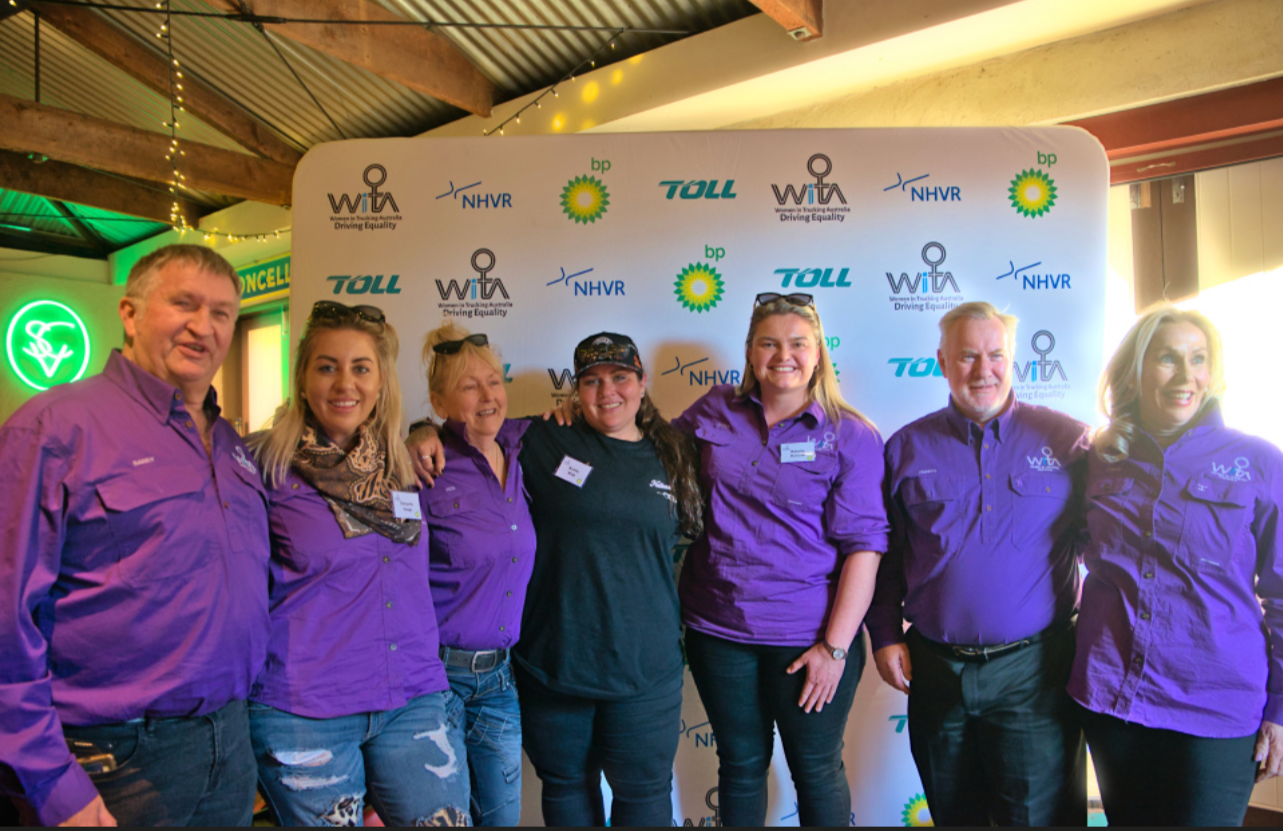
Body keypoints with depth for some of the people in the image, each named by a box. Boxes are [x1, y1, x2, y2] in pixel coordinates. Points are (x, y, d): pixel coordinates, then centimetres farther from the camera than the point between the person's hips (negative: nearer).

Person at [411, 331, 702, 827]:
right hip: (553, 661, -1)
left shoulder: (671, 460, 5)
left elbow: (690, 533, 18)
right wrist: (426, 434, -14)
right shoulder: (543, 442, -3)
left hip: (645, 670, 1)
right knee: (566, 787, 19)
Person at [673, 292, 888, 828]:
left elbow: (863, 546, -10)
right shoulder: (716, 412, 3)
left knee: (816, 771, 14)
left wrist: (835, 647, -14)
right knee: (741, 764, 18)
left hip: (808, 638, -2)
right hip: (718, 631, 3)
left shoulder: (851, 436, -7)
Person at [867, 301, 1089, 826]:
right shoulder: (907, 448, 4)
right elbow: (884, 555, 9)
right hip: (934, 667, 2)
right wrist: (885, 635, 3)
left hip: (1032, 670, -2)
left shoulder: (1066, 439, 0)